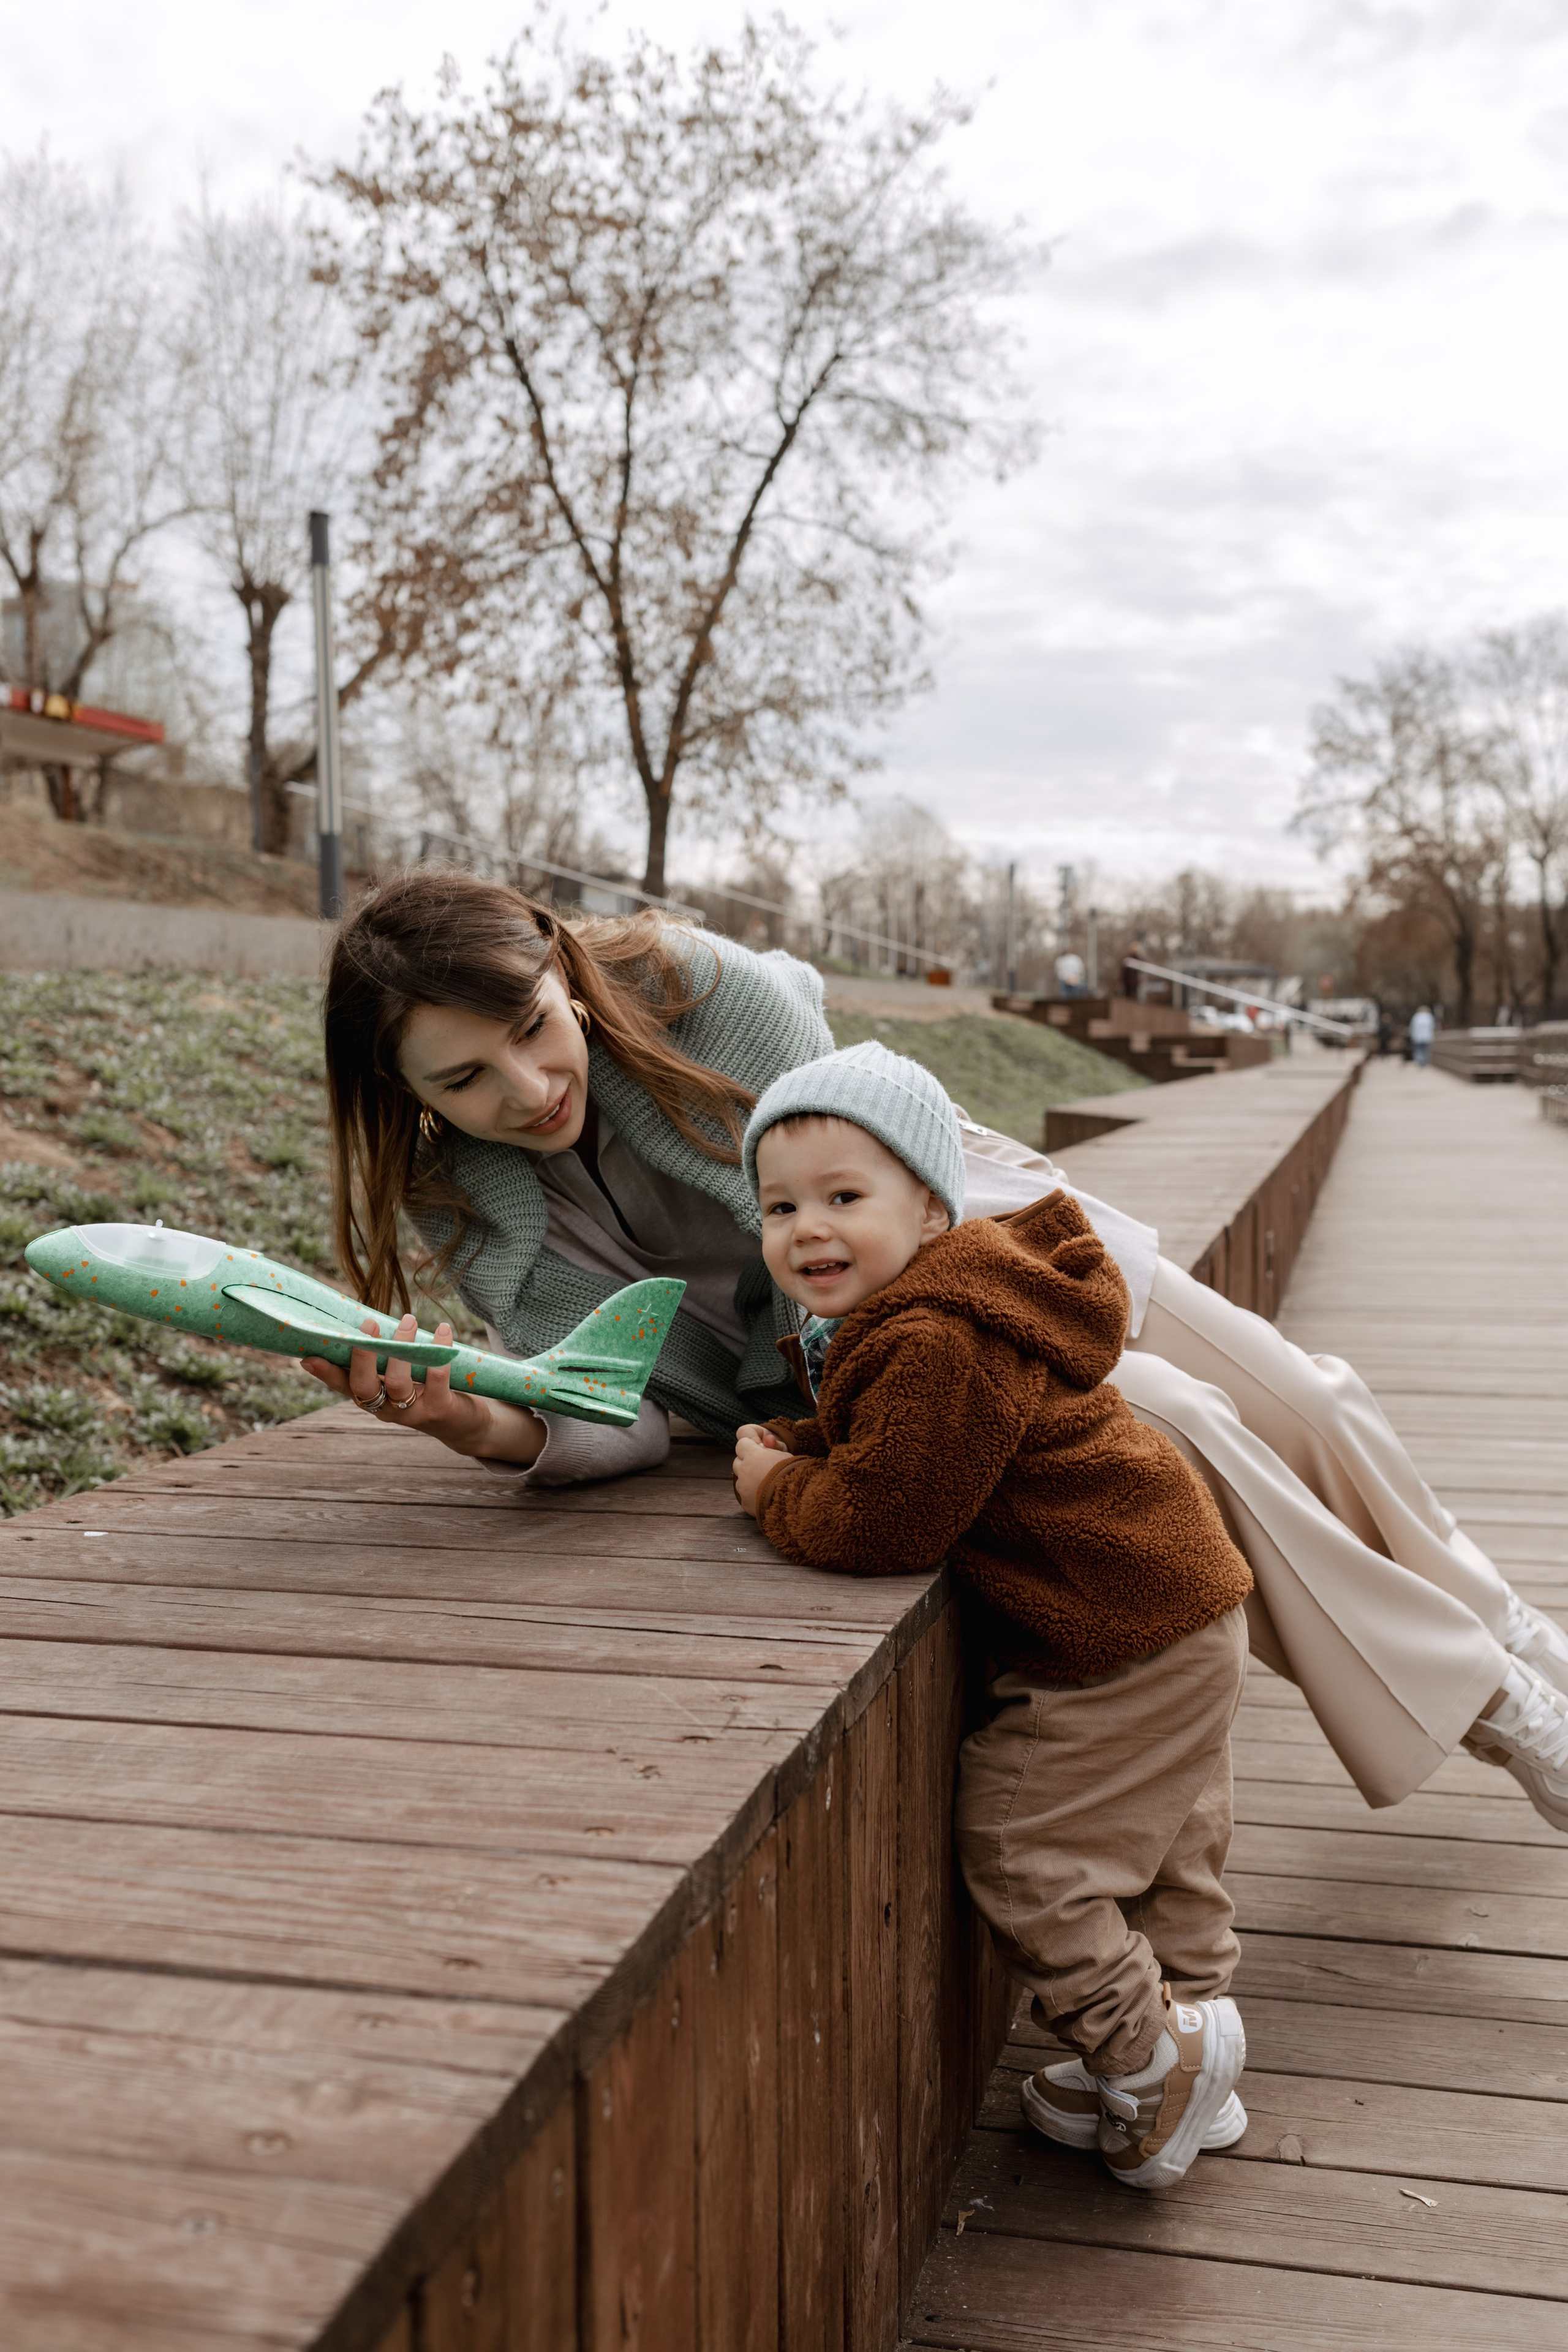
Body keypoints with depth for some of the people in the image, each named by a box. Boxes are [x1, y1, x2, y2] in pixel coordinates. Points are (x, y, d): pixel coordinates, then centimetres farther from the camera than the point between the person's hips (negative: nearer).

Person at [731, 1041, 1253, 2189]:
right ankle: (1187, 2052, 37)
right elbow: (883, 1444, 21)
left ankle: (1149, 2054, 15)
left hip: (1119, 1640, -11)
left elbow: (883, 1521, -28)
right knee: (1165, 1849, 22)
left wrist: (778, 1491, -10)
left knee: (1023, 1856, -1)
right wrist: (790, 1451, 2)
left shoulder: (940, 1344, -27)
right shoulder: (904, 1316, 9)